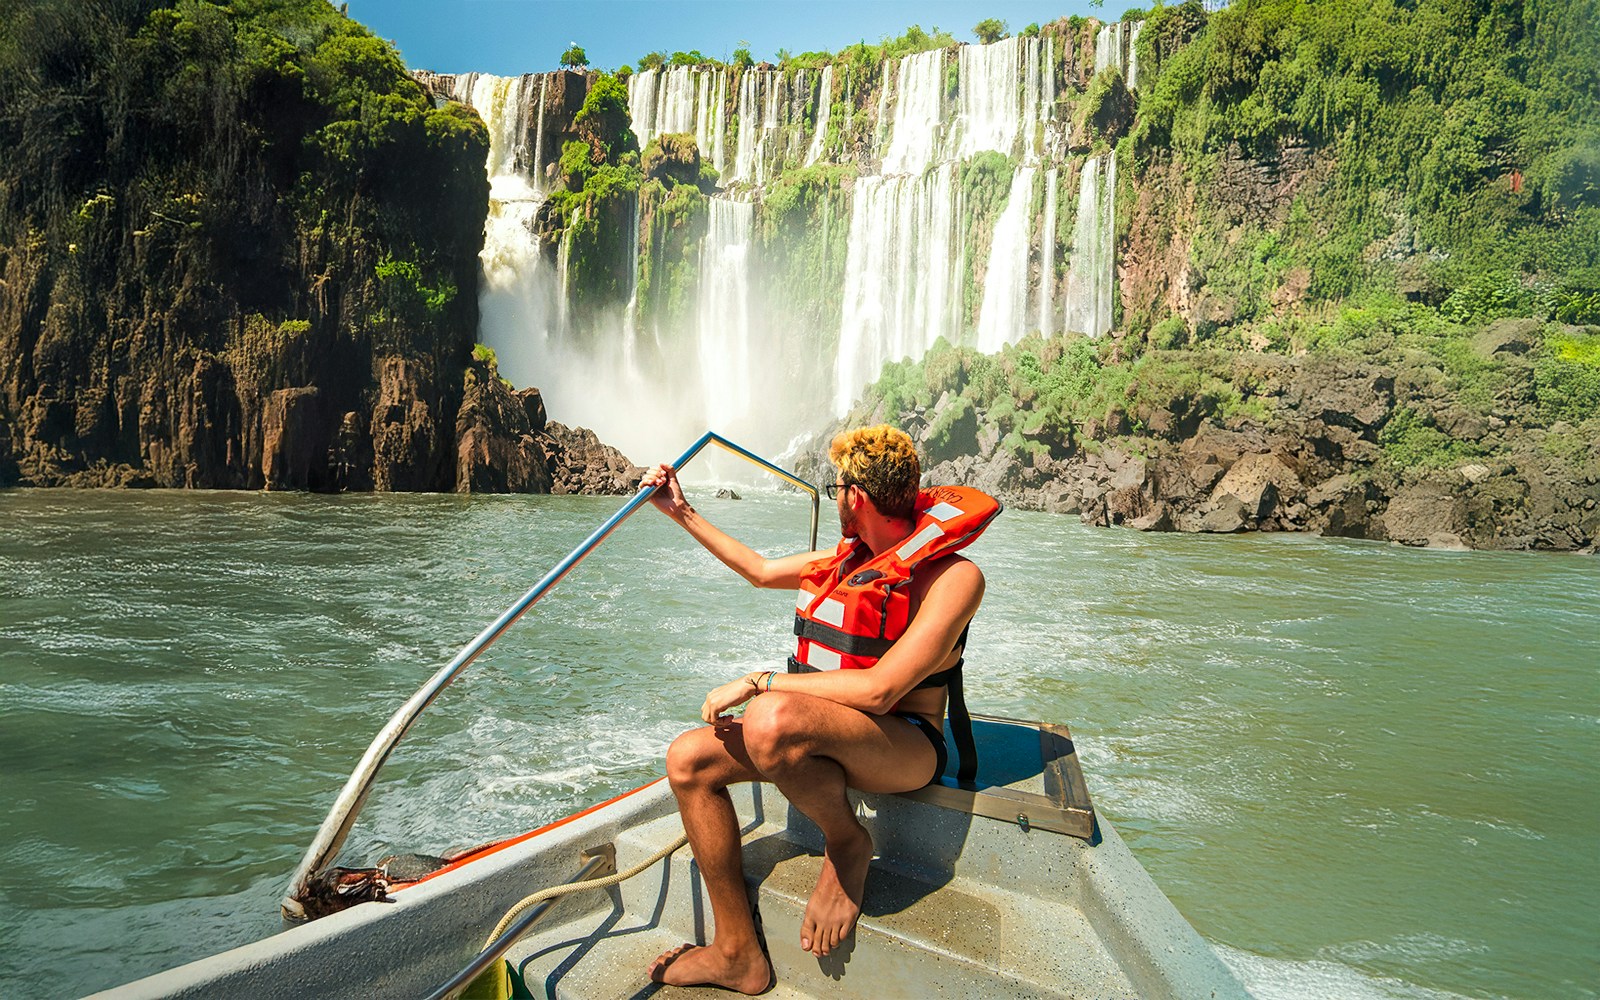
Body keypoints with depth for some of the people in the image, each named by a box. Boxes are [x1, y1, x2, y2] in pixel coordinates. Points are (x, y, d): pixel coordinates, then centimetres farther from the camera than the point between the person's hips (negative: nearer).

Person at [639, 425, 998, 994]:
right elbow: (761, 570, 26)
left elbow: (879, 690, -25)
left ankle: (847, 843, -7)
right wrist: (682, 513, 25)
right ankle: (737, 955, -3)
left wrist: (758, 682, -21)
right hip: (829, 735, 8)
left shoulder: (953, 575, -16)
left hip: (904, 746, -8)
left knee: (770, 718, -37)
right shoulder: (847, 558, 11)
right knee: (689, 759, -12)